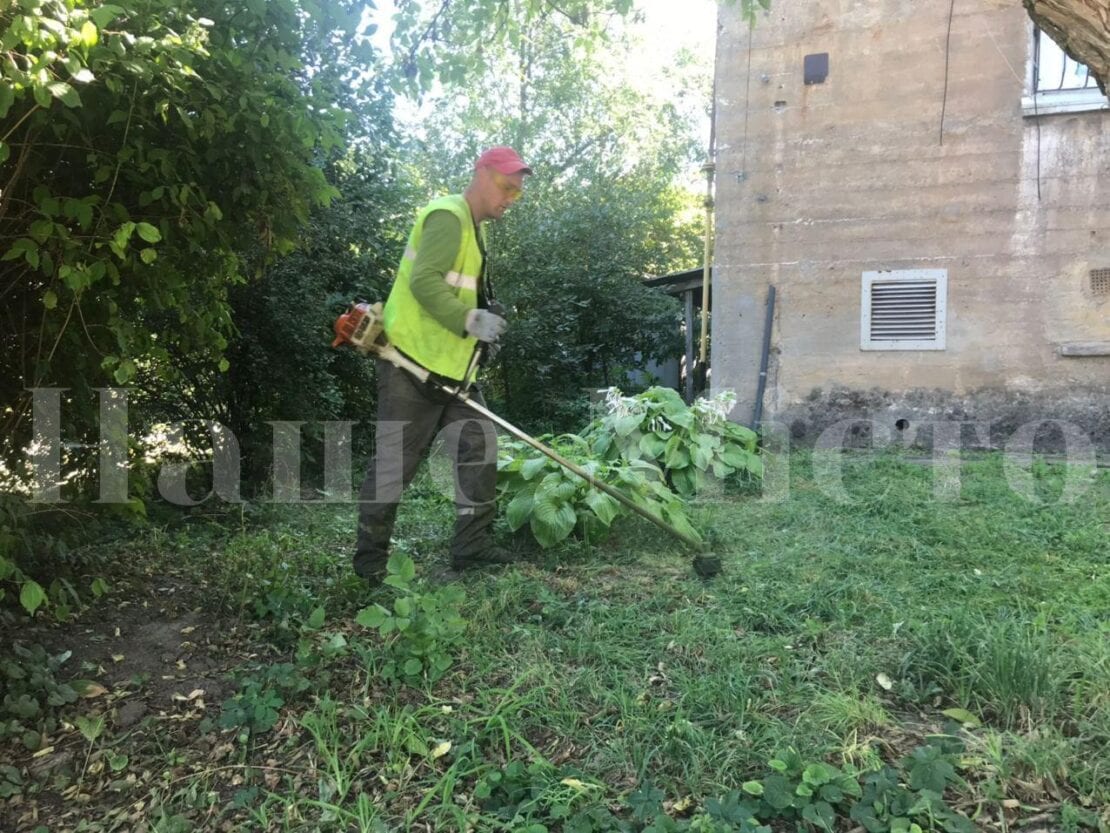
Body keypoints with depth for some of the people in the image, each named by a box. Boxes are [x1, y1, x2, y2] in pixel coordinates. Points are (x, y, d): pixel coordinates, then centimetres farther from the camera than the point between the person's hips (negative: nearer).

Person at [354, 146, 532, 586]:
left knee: (479, 447, 6)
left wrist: (484, 327, 9)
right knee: (394, 461, -2)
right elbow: (424, 282, -24)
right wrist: (471, 320, -31)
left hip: (450, 367, 10)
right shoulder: (448, 217, -12)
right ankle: (369, 561, 10)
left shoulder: (473, 227, 20)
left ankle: (472, 545, 13)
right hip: (412, 365, -10)